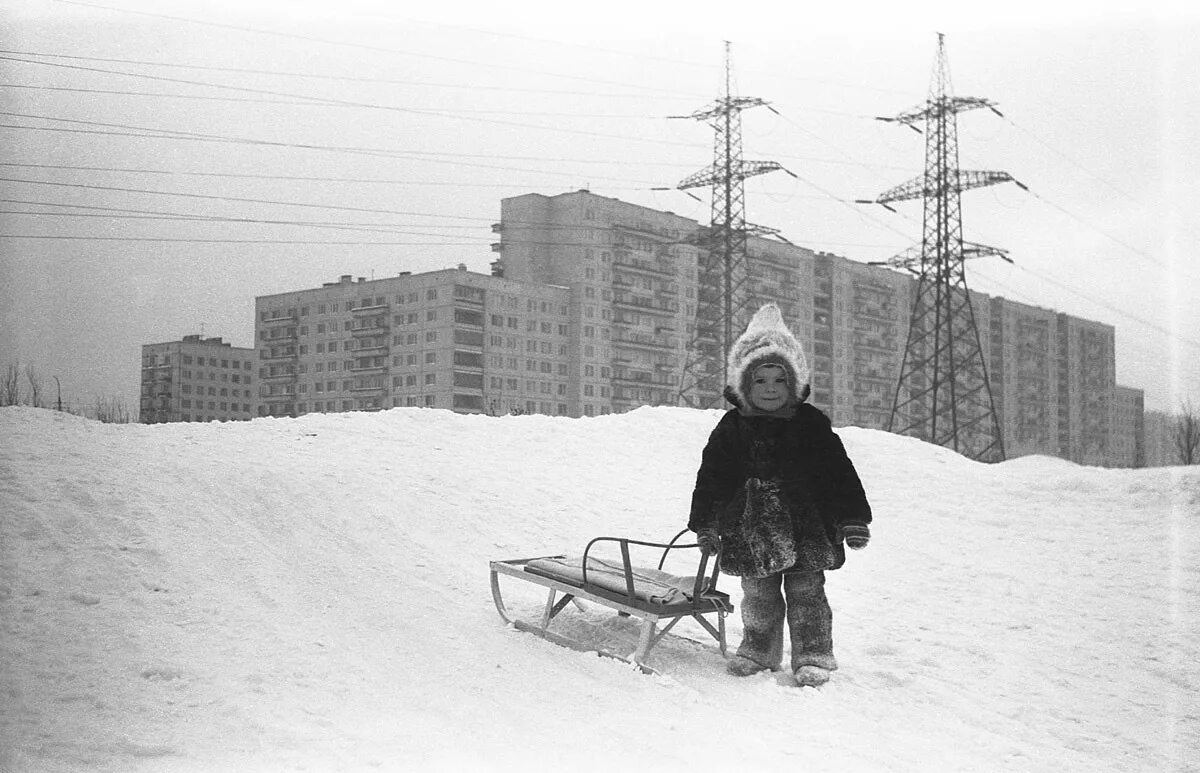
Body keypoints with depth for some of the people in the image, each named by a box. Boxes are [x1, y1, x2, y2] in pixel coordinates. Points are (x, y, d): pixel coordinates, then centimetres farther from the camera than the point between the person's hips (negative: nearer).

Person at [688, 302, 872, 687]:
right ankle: (759, 649, 26)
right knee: (758, 596, 10)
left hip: (805, 525, -2)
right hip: (752, 527, 2)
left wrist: (854, 520, -4)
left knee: (806, 592, 1)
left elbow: (839, 472, 0)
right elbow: (711, 476, 7)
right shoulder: (731, 428, 2)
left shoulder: (811, 424, -1)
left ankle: (813, 655, 11)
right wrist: (705, 524, 5)